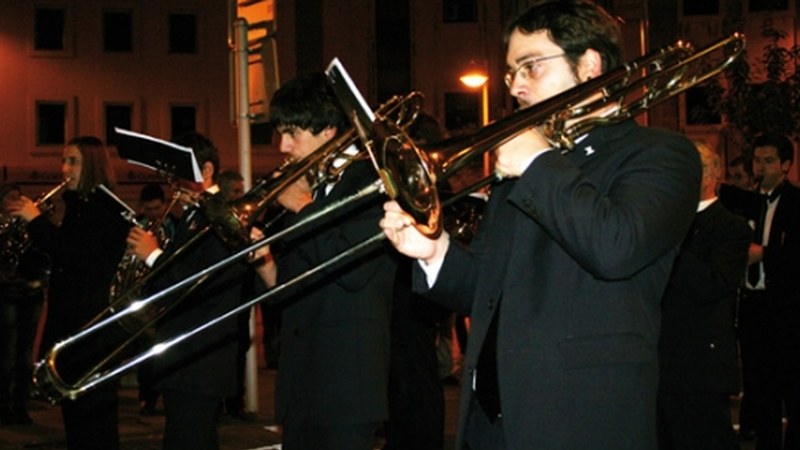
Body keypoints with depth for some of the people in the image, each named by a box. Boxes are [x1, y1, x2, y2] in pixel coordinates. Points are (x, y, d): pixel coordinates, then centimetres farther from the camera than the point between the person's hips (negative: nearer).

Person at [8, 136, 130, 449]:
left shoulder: (109, 210, -9)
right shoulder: (77, 208, 16)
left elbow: (76, 257, -21)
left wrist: (36, 221, -16)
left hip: (95, 324, -9)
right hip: (69, 323, 9)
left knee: (94, 413, -7)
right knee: (74, 412, 12)